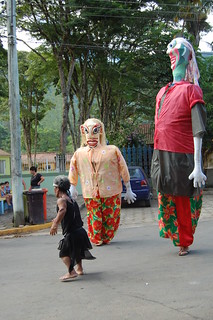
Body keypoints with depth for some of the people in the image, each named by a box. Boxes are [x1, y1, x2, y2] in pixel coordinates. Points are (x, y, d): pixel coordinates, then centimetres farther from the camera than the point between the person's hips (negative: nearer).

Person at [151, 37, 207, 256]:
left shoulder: (191, 89, -6)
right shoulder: (162, 92, 15)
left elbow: (198, 131, -12)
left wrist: (198, 166, -18)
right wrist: (157, 159, 16)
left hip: (181, 156, -6)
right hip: (161, 156, 6)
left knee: (182, 201, 3)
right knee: (166, 199, 12)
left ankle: (184, 243, 20)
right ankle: (177, 237, 29)